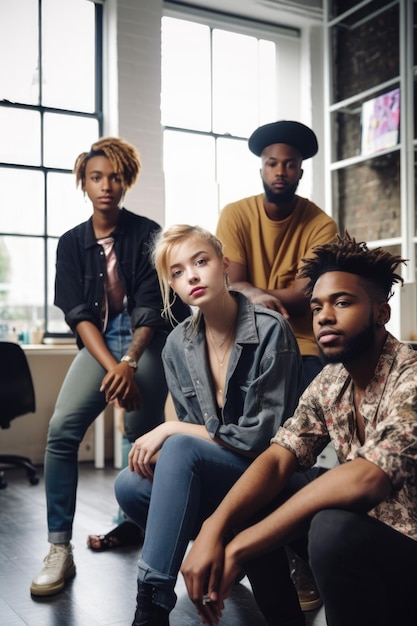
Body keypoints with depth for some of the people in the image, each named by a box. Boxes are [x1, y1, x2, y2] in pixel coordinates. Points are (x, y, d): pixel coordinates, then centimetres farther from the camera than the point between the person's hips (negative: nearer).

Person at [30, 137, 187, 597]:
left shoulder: (146, 234, -2)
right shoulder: (71, 243, 5)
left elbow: (150, 307, -7)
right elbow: (77, 314, -3)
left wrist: (129, 363, -20)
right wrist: (110, 366, -17)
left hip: (145, 340, -2)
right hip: (98, 341, 2)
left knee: (141, 435, -12)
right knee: (61, 430, -15)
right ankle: (59, 549, -9)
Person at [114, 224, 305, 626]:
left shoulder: (270, 330, -18)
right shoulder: (178, 344, 0)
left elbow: (262, 435, -18)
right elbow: (191, 428, 5)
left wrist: (170, 431, -17)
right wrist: (161, 448, -18)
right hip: (210, 472, 6)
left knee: (181, 448, -31)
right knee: (129, 485, -19)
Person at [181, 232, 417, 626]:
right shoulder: (328, 383, 2)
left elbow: (367, 479, -35)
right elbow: (278, 459, -6)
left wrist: (239, 547, -31)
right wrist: (214, 528, -26)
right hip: (364, 538, 7)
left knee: (333, 529, -33)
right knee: (255, 507, -3)